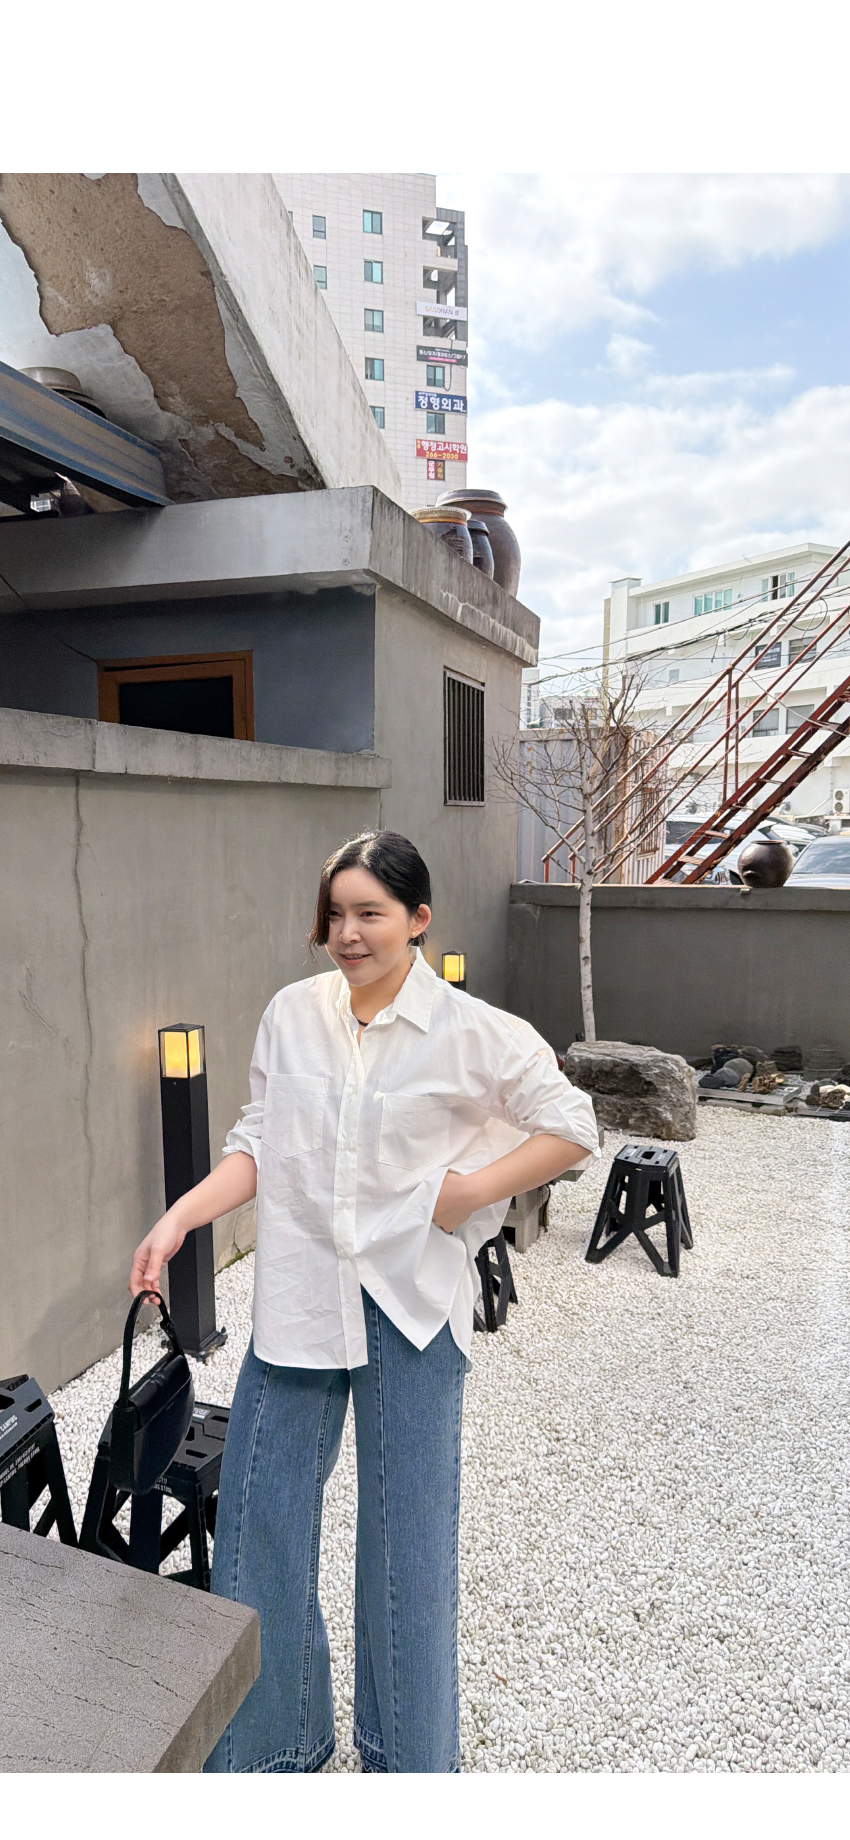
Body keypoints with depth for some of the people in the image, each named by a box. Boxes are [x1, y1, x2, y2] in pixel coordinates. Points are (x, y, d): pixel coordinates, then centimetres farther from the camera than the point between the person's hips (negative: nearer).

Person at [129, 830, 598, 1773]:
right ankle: (271, 1741, 40)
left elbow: (572, 1130, -3)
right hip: (297, 1295, 3)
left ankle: (410, 1754, 39)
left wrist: (468, 1190, -11)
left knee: (408, 1531, 13)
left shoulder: (474, 1032, -10)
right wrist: (177, 1219, -8)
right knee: (258, 1522, 13)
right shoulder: (291, 1014, -1)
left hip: (410, 1301, -3)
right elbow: (256, 1146, 4)